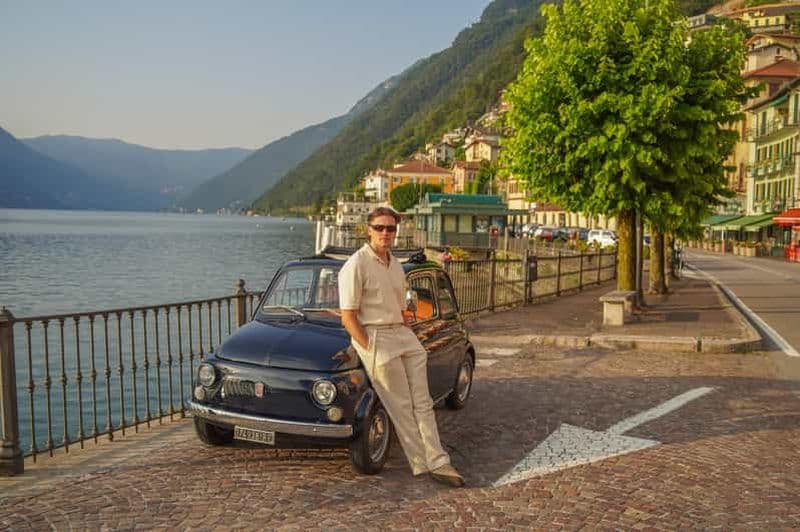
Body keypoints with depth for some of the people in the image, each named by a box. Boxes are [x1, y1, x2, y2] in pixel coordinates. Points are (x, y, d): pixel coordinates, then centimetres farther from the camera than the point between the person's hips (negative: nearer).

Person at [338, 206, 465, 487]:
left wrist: (405, 322, 6)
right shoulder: (356, 266, -9)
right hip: (375, 337, -7)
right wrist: (372, 351, -15)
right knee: (400, 406, -3)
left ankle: (438, 462, 7)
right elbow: (348, 317, -13)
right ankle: (423, 464, 6)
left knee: (422, 402, 4)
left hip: (405, 336, 8)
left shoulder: (396, 266, 15)